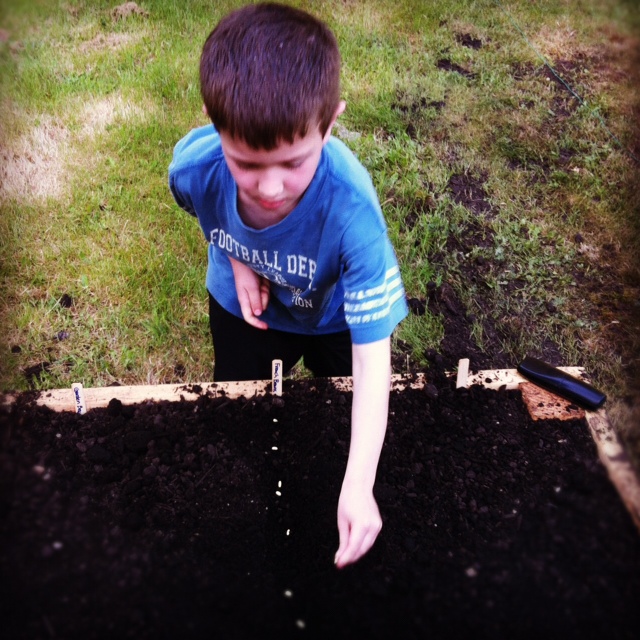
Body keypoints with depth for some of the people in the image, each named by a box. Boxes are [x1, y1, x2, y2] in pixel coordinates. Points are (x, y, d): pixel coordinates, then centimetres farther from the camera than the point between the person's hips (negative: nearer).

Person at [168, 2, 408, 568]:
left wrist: (359, 486, -46)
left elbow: (372, 360, -40)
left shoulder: (351, 210, -43)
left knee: (348, 413, 21)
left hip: (333, 316, -2)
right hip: (244, 303, 3)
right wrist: (238, 263, -21)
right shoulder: (193, 165, -34)